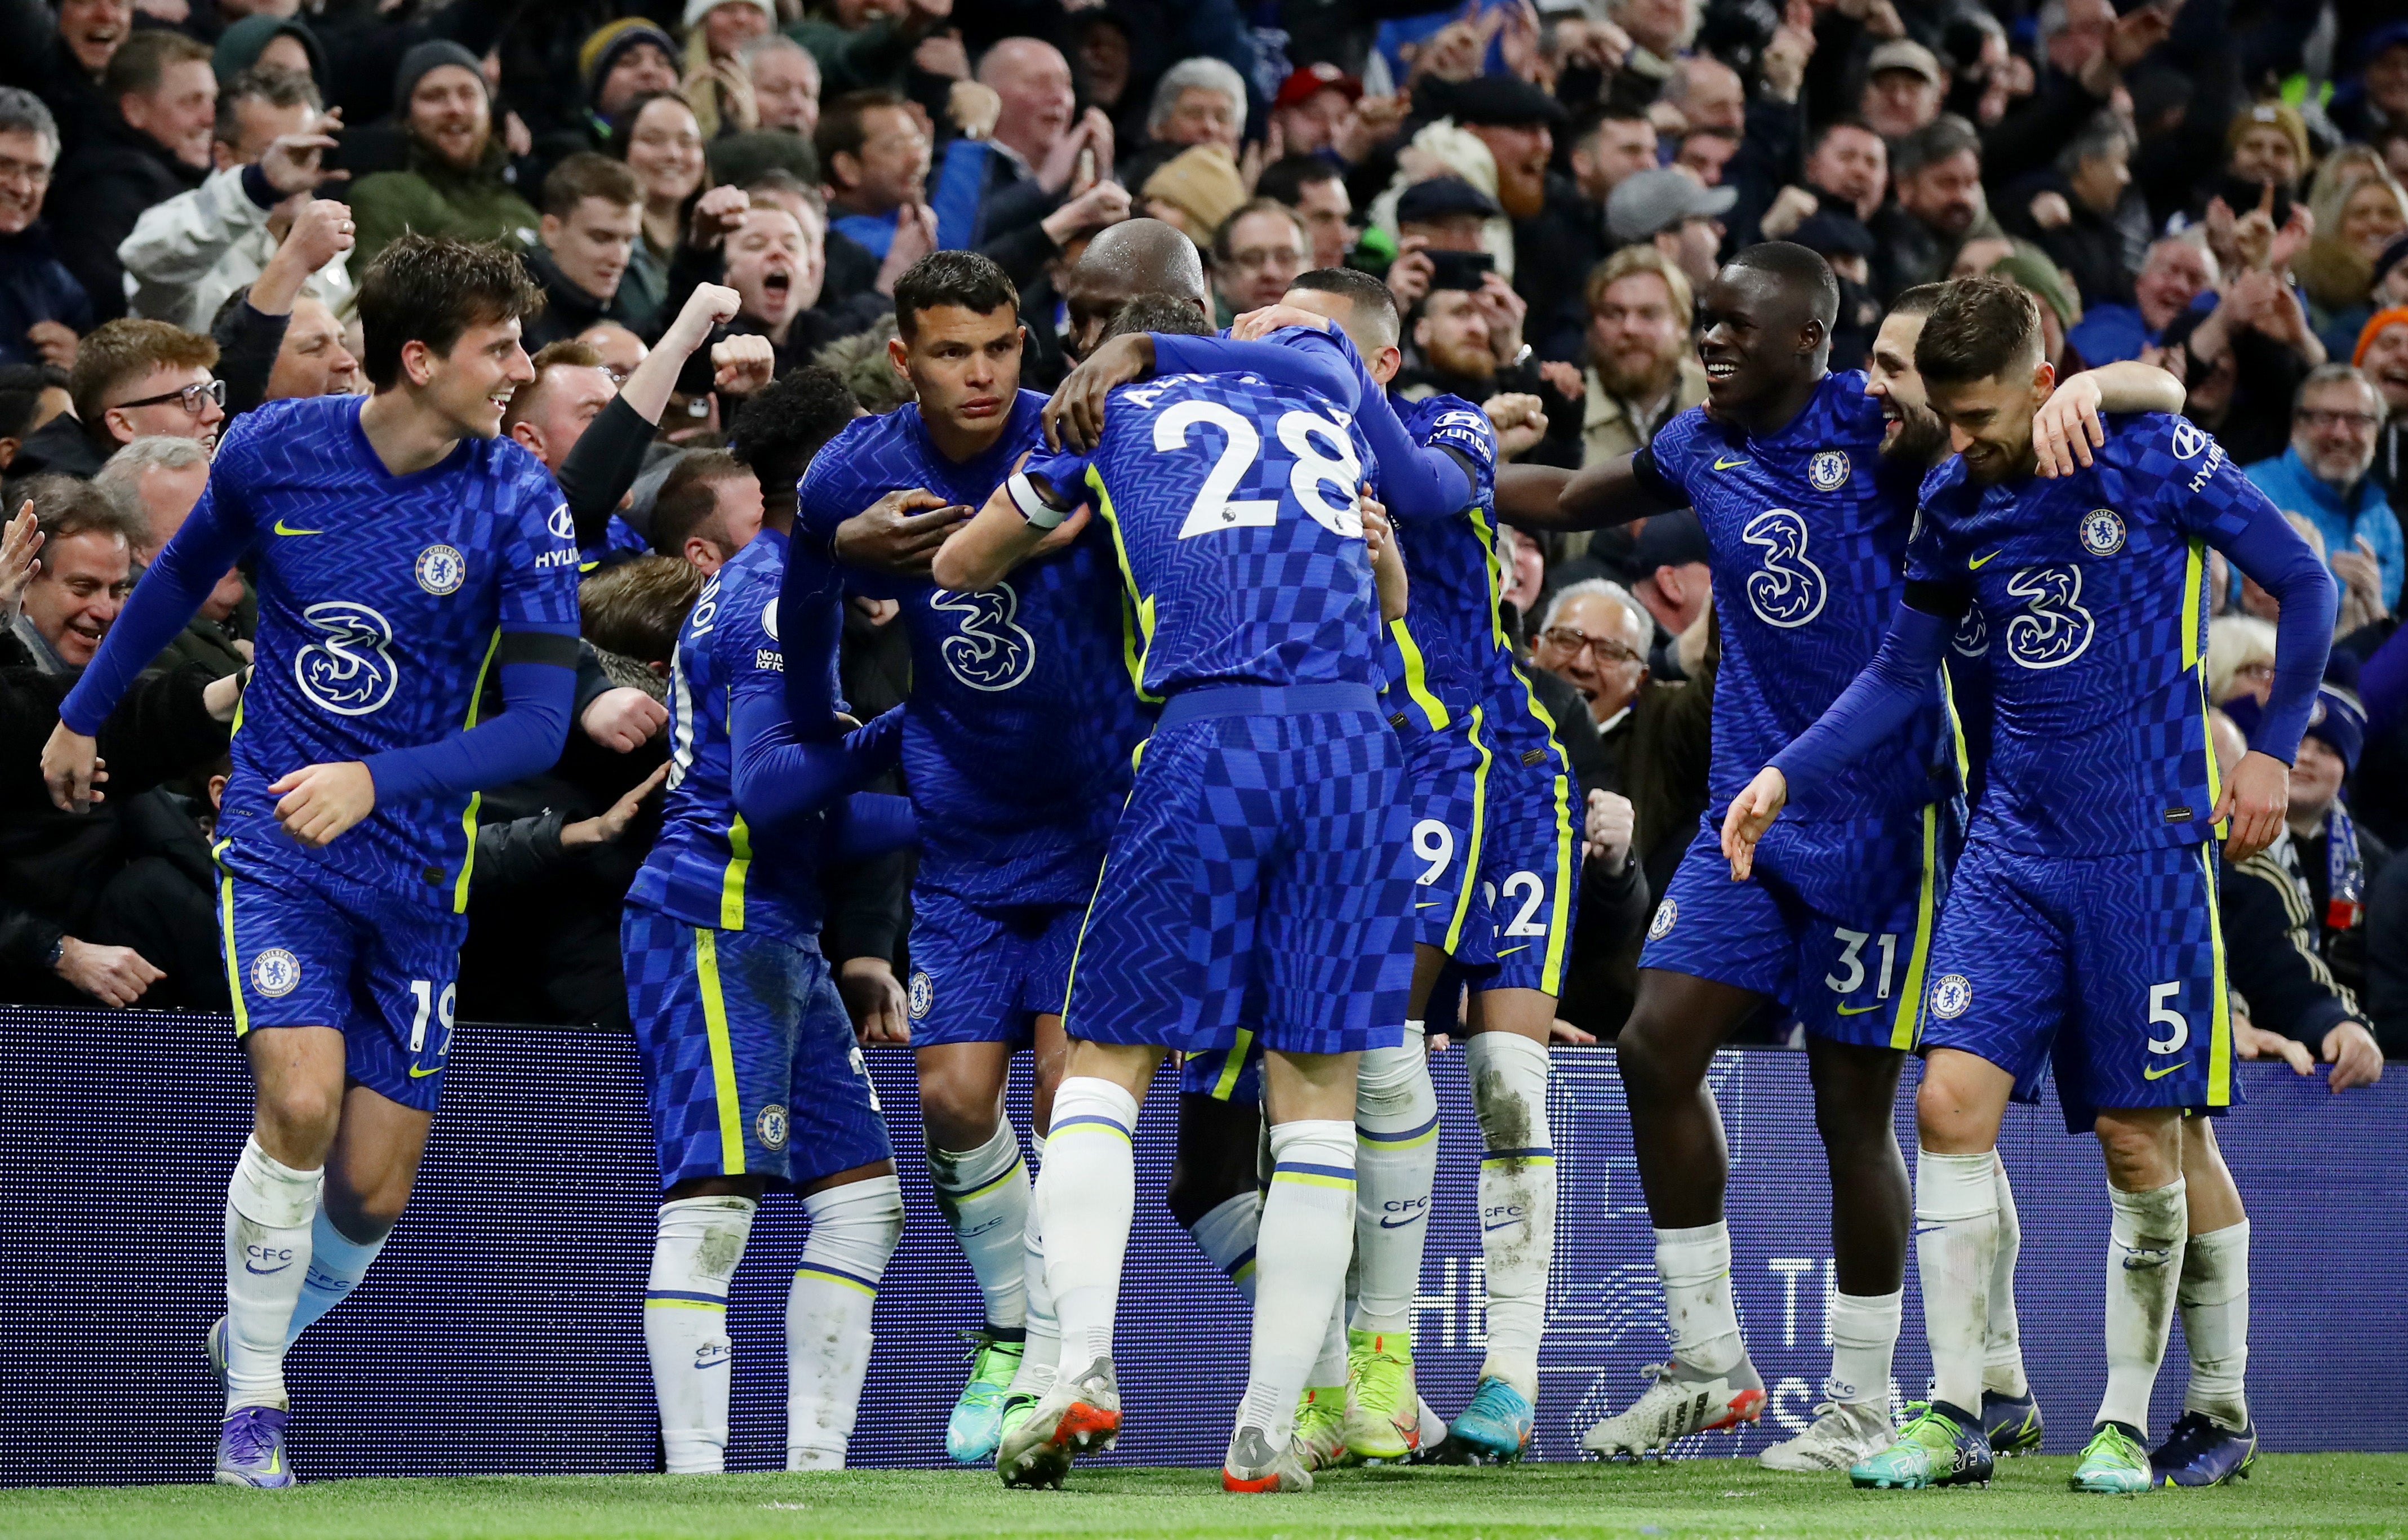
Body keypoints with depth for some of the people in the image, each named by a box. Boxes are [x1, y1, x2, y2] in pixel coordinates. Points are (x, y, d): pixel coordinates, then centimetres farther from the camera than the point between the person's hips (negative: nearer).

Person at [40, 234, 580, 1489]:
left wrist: (376, 780, -26)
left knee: (372, 1189, 0)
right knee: (301, 1102, -22)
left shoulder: (519, 504, -10)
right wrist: (82, 714, 23)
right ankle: (253, 1400, -7)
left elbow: (538, 725, -14)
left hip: (417, 866, 1)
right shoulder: (277, 449, -7)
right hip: (276, 834, -1)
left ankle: (254, 1332, 32)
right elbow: (184, 574, 15)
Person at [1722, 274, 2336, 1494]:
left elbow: (2304, 583, 1)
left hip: (2147, 845, -4)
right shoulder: (1955, 503, 6)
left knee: (2138, 1141, -2)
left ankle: (2126, 1423, 9)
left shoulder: (2149, 457, -7)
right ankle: (1955, 1418, -6)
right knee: (1952, 1100, -9)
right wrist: (1783, 776, 7)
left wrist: (2273, 750, -4)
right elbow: (1901, 673, 17)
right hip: (2013, 845, 4)